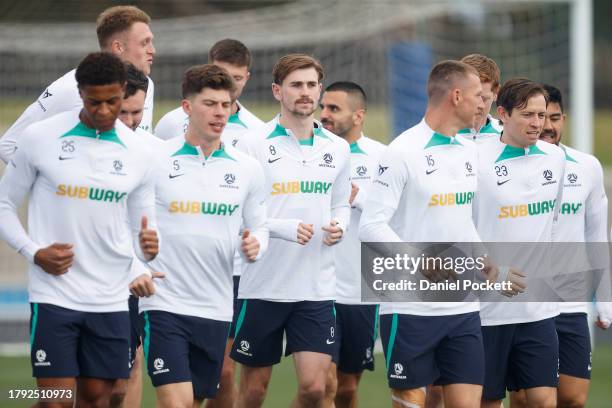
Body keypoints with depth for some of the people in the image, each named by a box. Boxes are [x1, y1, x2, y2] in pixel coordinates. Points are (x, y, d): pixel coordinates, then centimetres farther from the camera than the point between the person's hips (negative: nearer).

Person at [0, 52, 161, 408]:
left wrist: (147, 250, -11)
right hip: (55, 295, -3)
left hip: (111, 299, 3)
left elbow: (143, 226, 13)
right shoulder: (40, 138, -3)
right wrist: (34, 252, -10)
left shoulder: (138, 153, 5)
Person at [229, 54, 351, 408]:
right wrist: (283, 228, -19)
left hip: (317, 287, 3)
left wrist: (338, 227, -2)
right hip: (262, 286, -3)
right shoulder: (253, 144, -4)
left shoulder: (338, 149, 9)